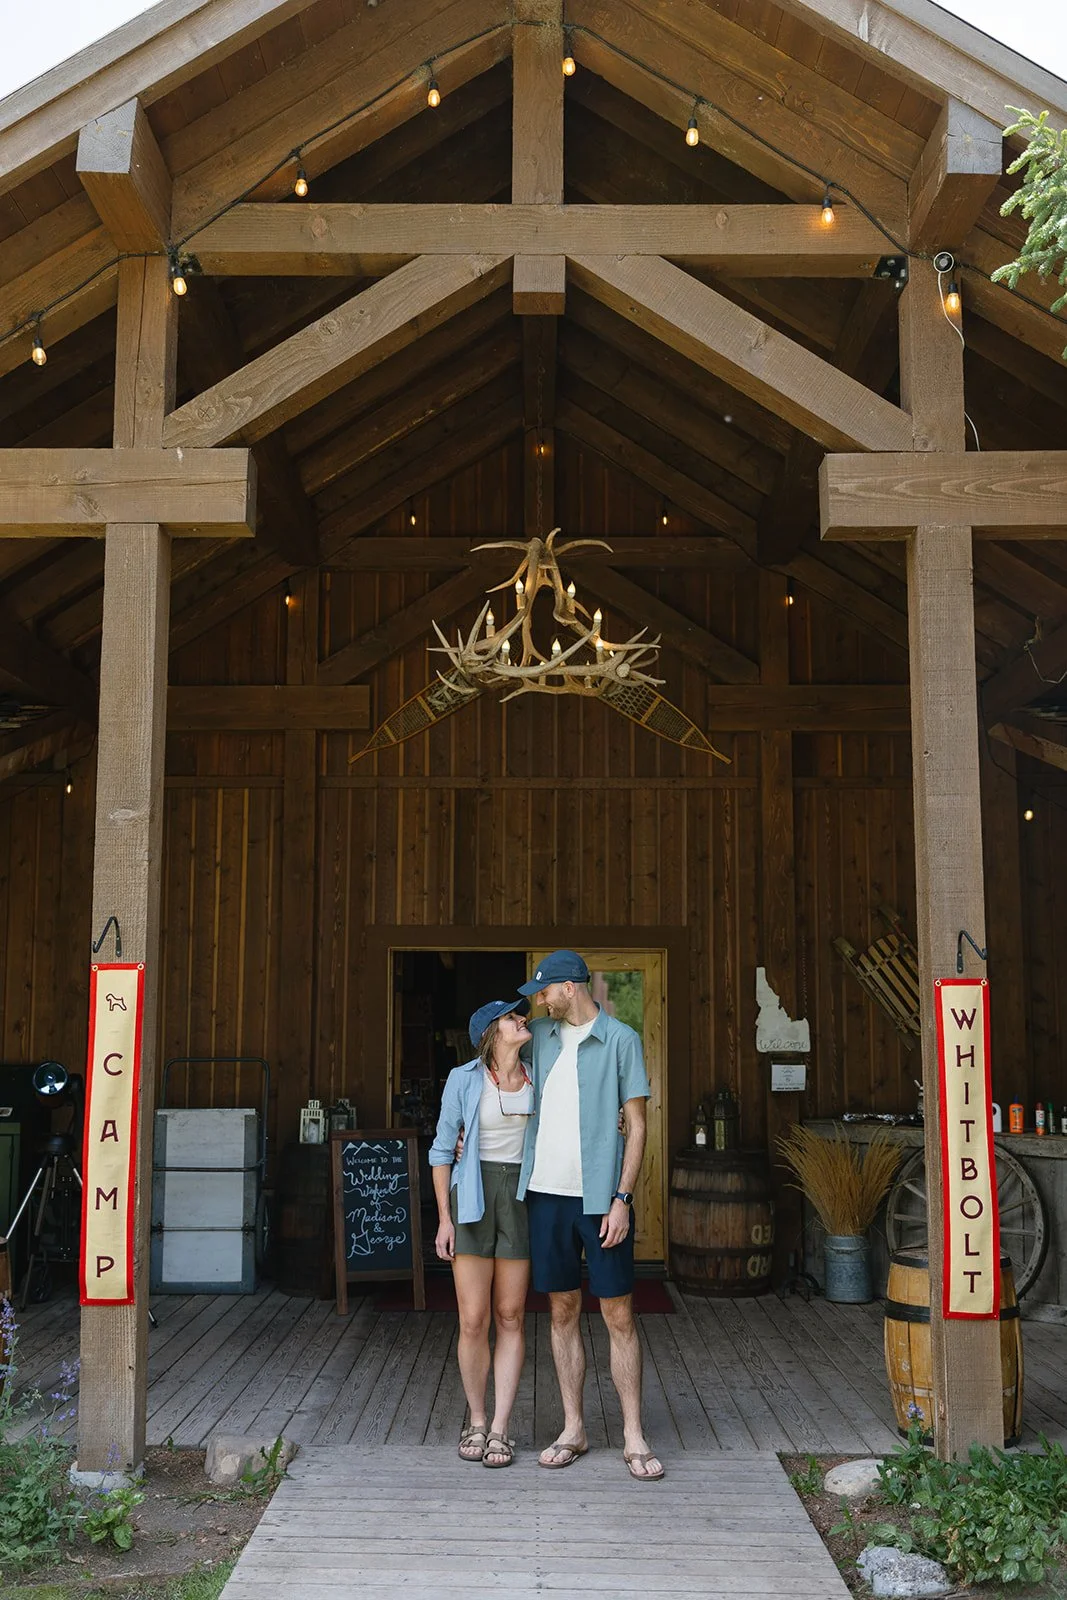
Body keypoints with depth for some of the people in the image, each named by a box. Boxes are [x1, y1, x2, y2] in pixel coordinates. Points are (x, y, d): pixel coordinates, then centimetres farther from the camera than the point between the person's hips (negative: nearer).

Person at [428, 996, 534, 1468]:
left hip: (521, 1198, 3)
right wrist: (444, 1217, -3)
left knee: (511, 1317, 3)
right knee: (473, 1320, -2)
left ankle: (500, 1428, 11)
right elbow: (442, 1150, 1)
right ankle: (476, 1420, 17)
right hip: (472, 1198, -3)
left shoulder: (537, 1080, 5)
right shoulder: (465, 1080, -4)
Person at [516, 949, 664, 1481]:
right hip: (547, 1193, 4)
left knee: (619, 1315, 0)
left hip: (602, 1197, -4)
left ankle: (633, 1436, 10)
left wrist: (622, 1198, -12)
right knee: (563, 1311, 10)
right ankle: (573, 1430, 20)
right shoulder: (540, 1034, 9)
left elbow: (637, 1125, -5)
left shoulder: (621, 1040, -5)